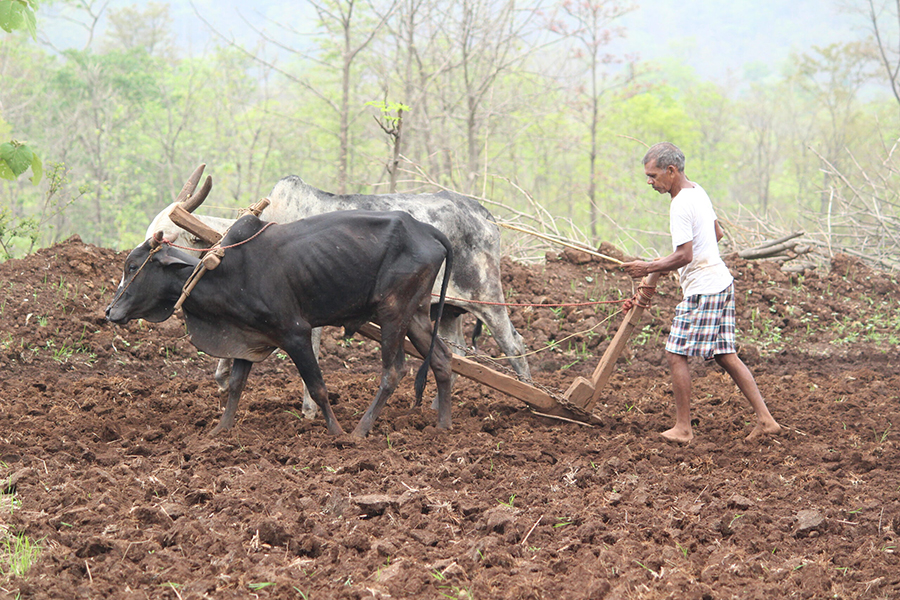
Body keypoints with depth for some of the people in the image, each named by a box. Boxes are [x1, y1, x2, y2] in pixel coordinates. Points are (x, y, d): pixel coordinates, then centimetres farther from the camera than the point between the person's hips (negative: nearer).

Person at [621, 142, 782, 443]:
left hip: (702, 291, -10)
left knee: (676, 354, -2)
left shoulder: (681, 205, -18)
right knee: (726, 356, 10)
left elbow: (684, 256, -23)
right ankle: (765, 420, 6)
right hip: (721, 283, 10)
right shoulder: (697, 191, 13)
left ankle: (683, 427, 2)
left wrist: (648, 268, -11)